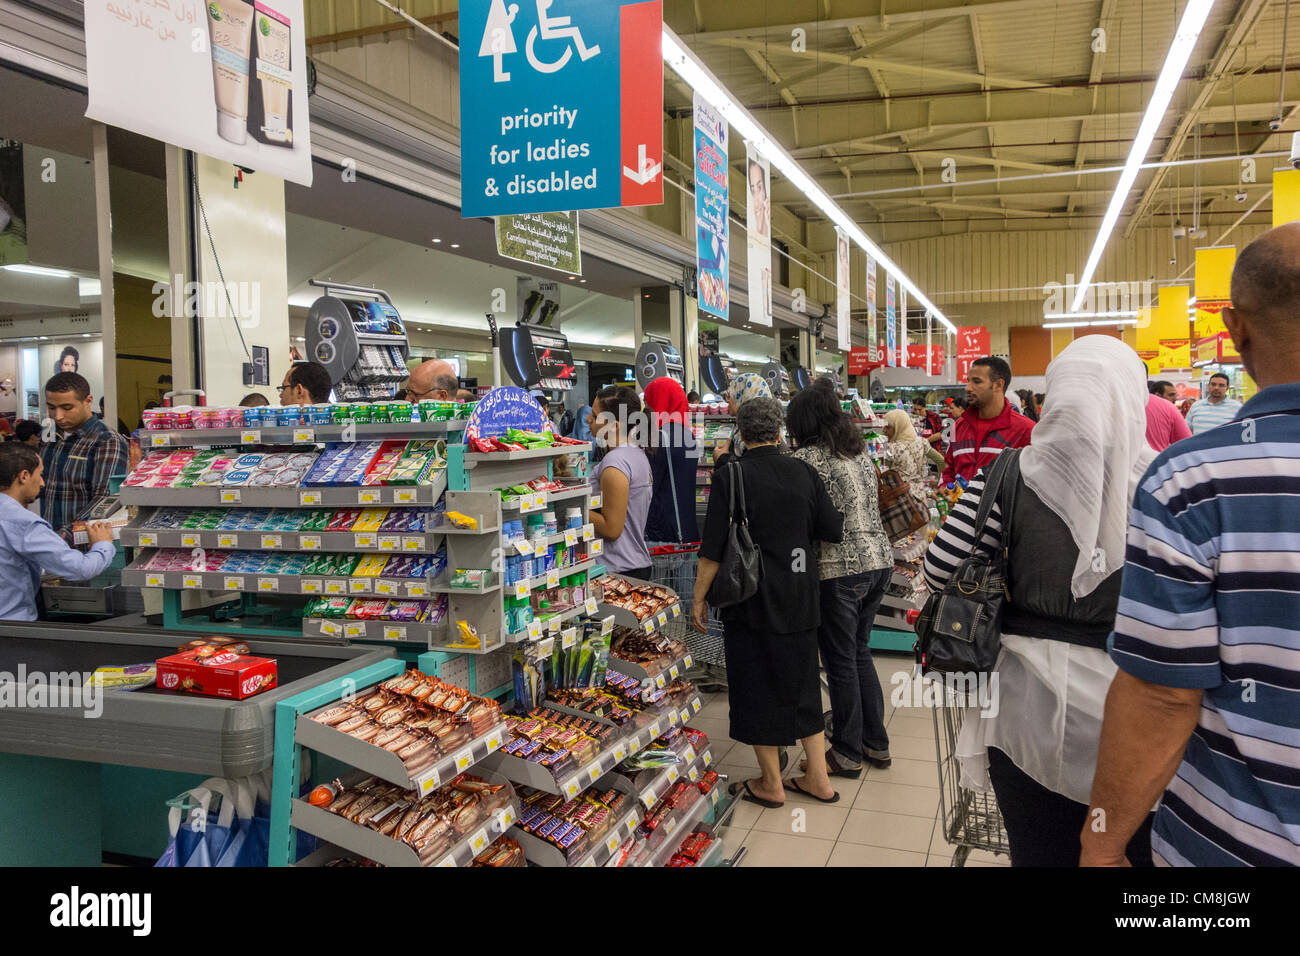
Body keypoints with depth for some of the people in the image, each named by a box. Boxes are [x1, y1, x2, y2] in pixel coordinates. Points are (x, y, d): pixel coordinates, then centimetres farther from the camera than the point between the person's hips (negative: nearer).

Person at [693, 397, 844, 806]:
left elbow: (713, 549, -13)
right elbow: (833, 530, 4)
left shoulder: (730, 476, -12)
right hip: (799, 601, 5)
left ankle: (771, 784, 19)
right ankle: (818, 779, 24)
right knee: (801, 683, 17)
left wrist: (699, 598, -4)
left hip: (752, 601, -5)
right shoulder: (803, 472, 0)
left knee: (757, 687, 8)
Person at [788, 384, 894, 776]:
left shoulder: (808, 457, -12)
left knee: (840, 661, 5)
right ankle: (876, 744, 28)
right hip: (879, 560, 8)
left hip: (839, 569, -8)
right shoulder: (860, 450, 12)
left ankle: (848, 754, 16)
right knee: (860, 651, 19)